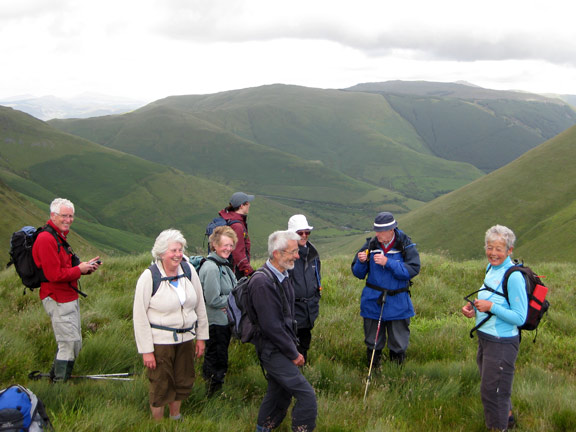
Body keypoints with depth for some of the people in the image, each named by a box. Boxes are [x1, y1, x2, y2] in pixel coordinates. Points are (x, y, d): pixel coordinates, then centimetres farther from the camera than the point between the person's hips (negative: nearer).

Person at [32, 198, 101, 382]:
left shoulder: (59, 237, 16)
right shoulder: (46, 239, -19)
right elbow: (54, 274, -24)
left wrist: (86, 266, 4)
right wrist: (80, 270, -14)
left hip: (70, 298, 11)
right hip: (58, 300, -11)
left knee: (74, 343, 18)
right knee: (69, 343, -7)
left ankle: (55, 377, 31)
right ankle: (60, 382, 3)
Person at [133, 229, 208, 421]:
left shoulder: (189, 270, -2)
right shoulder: (149, 277, -14)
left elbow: (200, 306, 8)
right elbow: (140, 316, -11)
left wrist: (201, 337, 9)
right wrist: (146, 350, -12)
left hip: (186, 338, 4)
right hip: (160, 340, -4)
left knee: (183, 383, 16)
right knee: (161, 387, 5)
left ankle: (175, 418, 38)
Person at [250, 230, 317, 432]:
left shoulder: (283, 276, 8)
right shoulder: (262, 282, -23)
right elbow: (271, 326, -23)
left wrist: (293, 346, 14)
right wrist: (293, 354, -14)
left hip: (281, 348, 9)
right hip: (272, 351, -9)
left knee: (280, 392, 18)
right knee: (307, 396, -10)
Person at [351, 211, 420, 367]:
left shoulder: (405, 245, -6)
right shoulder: (370, 245, -1)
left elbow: (413, 270, -18)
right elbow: (358, 273, 5)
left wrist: (388, 262, -24)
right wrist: (361, 262, -18)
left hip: (398, 304, -1)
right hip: (373, 302, 1)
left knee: (398, 345, 8)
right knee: (373, 343, 10)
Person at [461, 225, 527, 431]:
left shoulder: (513, 276, -21)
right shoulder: (491, 268, 5)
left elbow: (520, 318, -21)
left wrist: (491, 307, -27)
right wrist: (474, 309, 1)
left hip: (502, 343, -9)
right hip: (485, 338, 9)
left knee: (493, 389, 2)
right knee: (490, 387, 24)